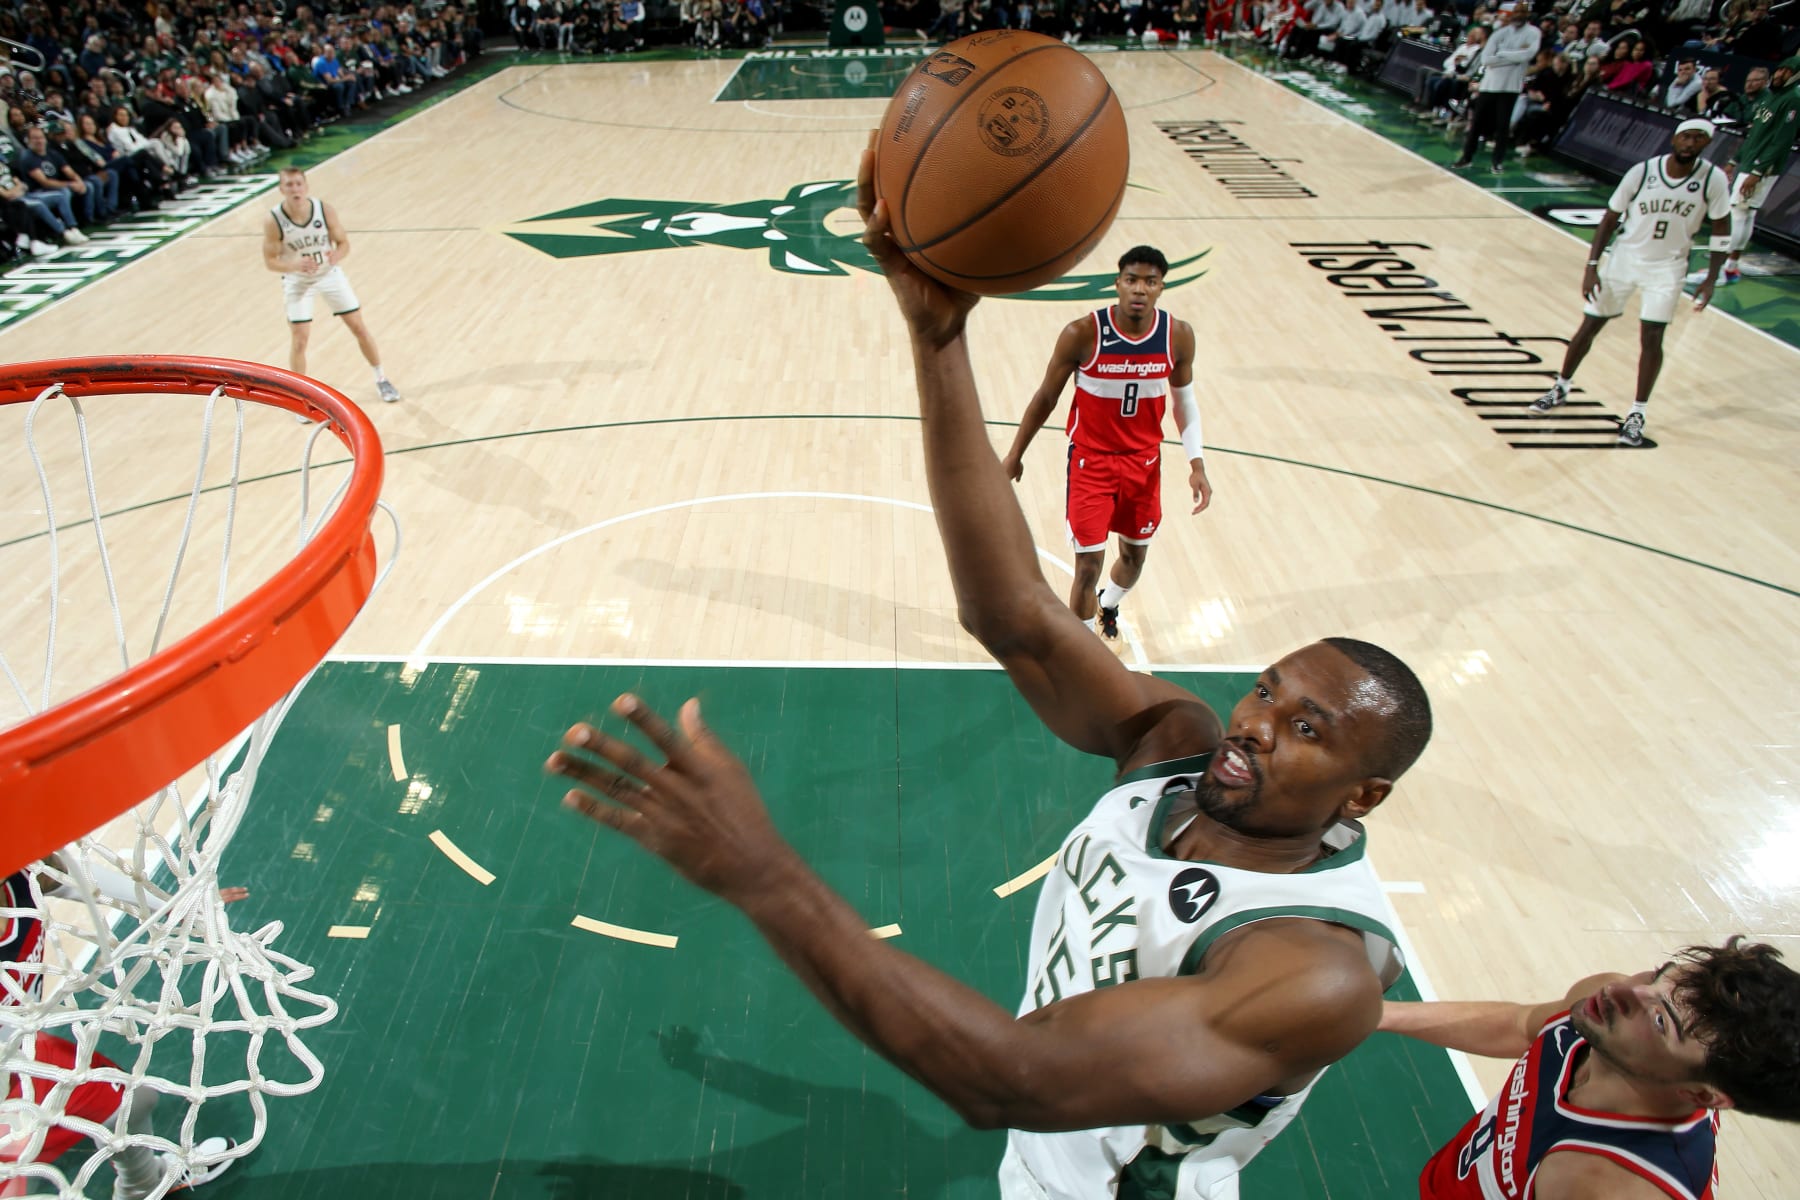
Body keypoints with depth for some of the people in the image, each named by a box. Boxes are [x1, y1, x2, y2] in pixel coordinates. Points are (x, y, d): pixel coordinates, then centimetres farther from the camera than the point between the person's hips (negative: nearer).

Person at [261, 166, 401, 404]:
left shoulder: (325, 210, -18)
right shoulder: (274, 221, -22)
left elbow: (344, 243, -7)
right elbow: (270, 260, -15)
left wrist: (337, 256, -30)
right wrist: (294, 265, -35)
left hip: (330, 274, 2)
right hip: (297, 281, -1)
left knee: (359, 327, 5)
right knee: (299, 340, -3)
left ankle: (381, 379, 24)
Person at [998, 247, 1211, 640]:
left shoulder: (1178, 336, -9)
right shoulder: (1082, 334, -19)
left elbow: (1184, 399, 6)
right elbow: (1046, 397, -7)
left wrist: (1196, 463, -2)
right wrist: (1015, 455, 0)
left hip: (1144, 460, 4)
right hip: (1090, 460, -4)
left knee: (1135, 555, 18)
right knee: (1089, 564, -6)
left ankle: (1108, 604, 52)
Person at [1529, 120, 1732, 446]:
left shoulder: (1714, 180, -13)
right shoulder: (1642, 172, -16)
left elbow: (1721, 229, -3)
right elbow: (1610, 220, -5)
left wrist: (1711, 279, -9)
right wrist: (1592, 266, -11)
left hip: (1667, 267, 0)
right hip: (1626, 257, 0)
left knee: (1651, 338, -8)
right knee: (1589, 326, 4)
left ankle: (1637, 413, 3)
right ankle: (1560, 389, 25)